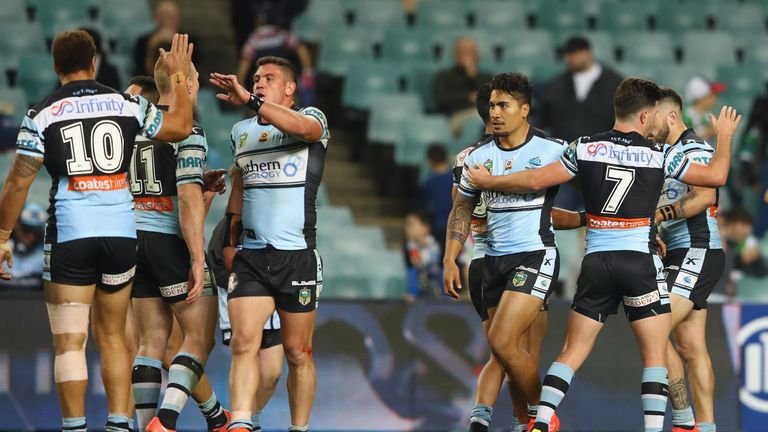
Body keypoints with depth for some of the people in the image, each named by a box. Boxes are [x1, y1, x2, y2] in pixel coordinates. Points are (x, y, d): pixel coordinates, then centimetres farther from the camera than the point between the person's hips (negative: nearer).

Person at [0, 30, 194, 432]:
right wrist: (179, 75, 30)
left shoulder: (42, 114, -2)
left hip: (69, 234, -3)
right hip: (121, 233, 3)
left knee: (69, 342, -2)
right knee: (113, 337, 15)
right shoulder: (126, 105, 4)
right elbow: (179, 126, 18)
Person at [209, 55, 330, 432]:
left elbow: (302, 128, -25)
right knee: (243, 343, -13)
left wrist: (249, 100, -34)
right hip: (250, 256, 4)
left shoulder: (312, 118, 0)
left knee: (297, 352, 3)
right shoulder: (241, 131, 16)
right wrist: (229, 238, 19)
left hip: (297, 255, -4)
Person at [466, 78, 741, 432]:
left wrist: (489, 182, 21)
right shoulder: (661, 154, -3)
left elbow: (535, 180, 5)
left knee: (571, 353, 10)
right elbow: (716, 176, 4)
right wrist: (725, 137, 22)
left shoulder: (586, 148, 2)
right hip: (641, 262, -3)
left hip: (596, 261, 3)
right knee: (655, 355, 4)